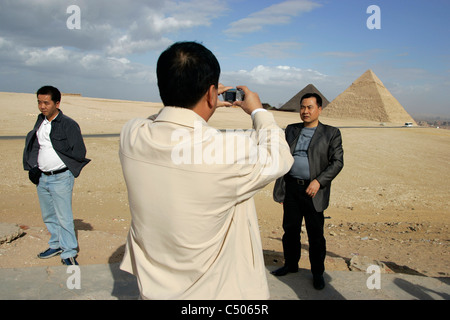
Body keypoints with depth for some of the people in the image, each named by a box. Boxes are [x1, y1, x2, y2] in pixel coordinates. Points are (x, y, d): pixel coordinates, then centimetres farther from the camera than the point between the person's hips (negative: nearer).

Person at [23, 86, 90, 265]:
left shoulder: (68, 124, -11)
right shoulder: (40, 122, 10)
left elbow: (79, 153, -12)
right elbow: (32, 146, 19)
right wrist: (32, 168, 6)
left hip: (61, 178, -7)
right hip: (42, 178, 7)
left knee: (64, 217, -3)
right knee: (48, 217, 17)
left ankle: (68, 253, 7)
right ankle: (56, 245, 34)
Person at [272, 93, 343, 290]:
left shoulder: (331, 133, 2)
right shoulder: (291, 130, 13)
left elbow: (337, 161, -4)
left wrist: (318, 181, -16)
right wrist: (280, 188, 11)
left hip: (312, 190, -3)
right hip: (291, 188, 4)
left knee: (316, 234, 4)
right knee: (290, 229, 13)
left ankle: (317, 273, 21)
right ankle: (290, 264, 32)